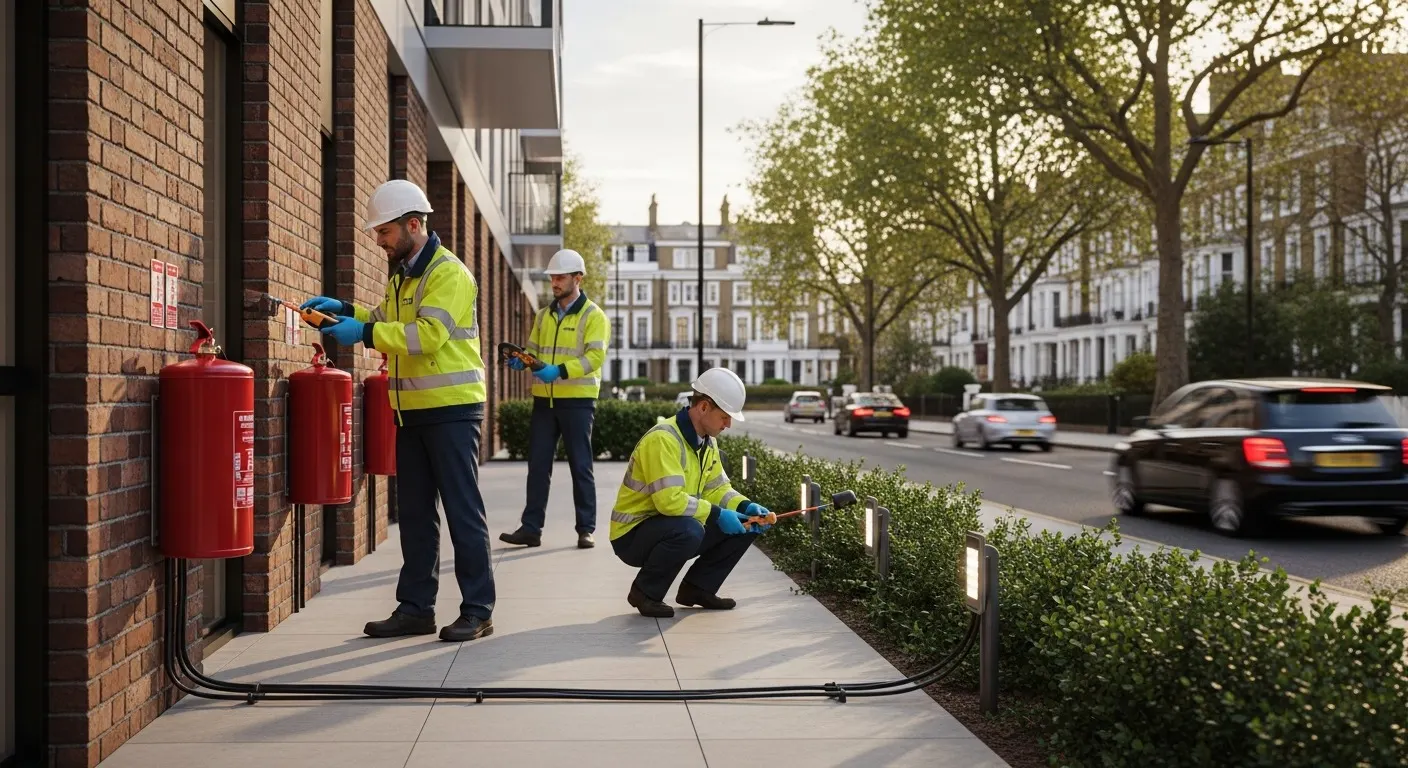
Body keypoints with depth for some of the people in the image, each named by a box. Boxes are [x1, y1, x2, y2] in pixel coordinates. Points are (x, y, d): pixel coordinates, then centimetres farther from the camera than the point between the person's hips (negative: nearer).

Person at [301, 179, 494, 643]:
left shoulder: (448, 273, -13)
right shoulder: (401, 276, 16)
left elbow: (428, 334, -24)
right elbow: (391, 326, 18)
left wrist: (364, 333, -24)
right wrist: (347, 311, 5)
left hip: (452, 410, -9)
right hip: (412, 411, 9)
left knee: (462, 510, -3)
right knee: (415, 512, 12)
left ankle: (478, 610, 5)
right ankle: (416, 607, 21)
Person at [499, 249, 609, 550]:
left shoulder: (593, 315, -4)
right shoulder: (544, 315, 14)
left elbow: (595, 356, -15)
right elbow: (533, 350, 17)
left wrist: (560, 371, -27)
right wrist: (522, 360, -7)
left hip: (577, 400, -5)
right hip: (544, 399, 5)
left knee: (580, 466, 2)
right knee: (538, 465, 5)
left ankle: (586, 529, 10)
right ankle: (531, 528, 10)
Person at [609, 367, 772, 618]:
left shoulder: (708, 442, 5)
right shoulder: (663, 439, -25)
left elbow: (717, 489, 8)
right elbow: (670, 500, -33)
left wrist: (746, 507, -10)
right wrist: (716, 515, -27)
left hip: (672, 530, 9)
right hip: (632, 534, -9)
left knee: (745, 526, -1)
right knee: (688, 530, -38)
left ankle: (697, 587, 12)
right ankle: (645, 592, -13)